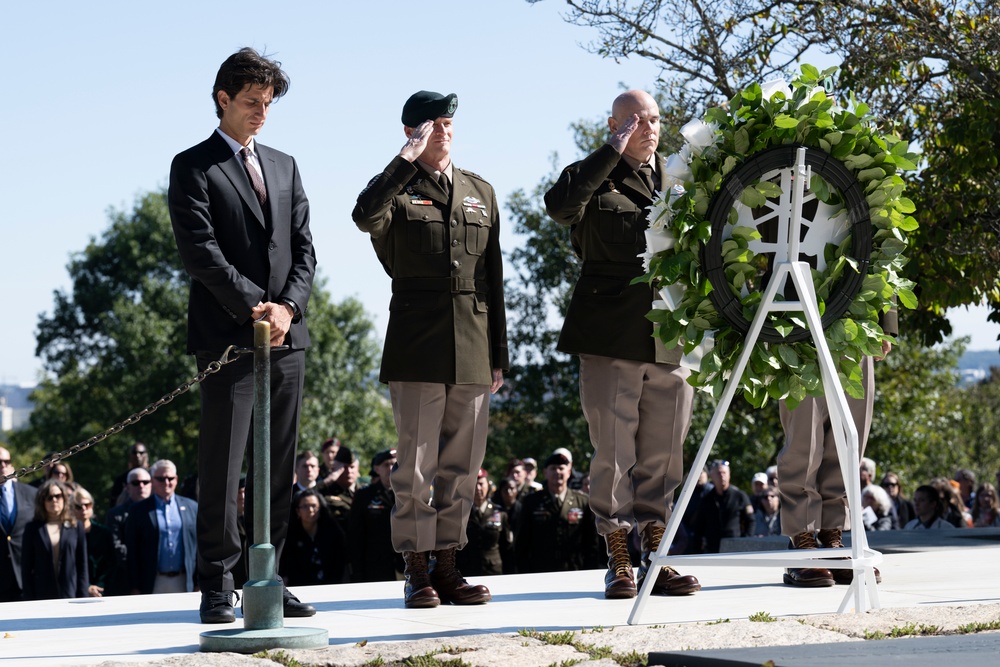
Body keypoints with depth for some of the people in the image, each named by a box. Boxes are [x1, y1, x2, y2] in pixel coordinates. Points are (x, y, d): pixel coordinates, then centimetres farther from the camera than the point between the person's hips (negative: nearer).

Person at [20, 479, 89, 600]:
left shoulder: (76, 527, 10)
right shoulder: (33, 529, 9)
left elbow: (82, 566, 9)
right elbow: (26, 567, 6)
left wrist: (83, 598, 2)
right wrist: (29, 599, -2)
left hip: (70, 595, 0)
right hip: (42, 596, 0)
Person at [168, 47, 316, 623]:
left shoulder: (284, 166, 19)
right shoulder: (193, 167, 2)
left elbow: (304, 247, 13)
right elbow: (201, 250, -8)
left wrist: (288, 305, -5)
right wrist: (254, 306, -15)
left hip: (286, 335, 5)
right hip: (227, 334, -5)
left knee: (280, 468, 5)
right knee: (223, 466, -6)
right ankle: (217, 588, -2)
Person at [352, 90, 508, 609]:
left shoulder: (481, 192, 18)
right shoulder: (397, 191, 4)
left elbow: (493, 279, 17)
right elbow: (365, 216, -23)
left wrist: (499, 354, 13)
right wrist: (408, 158, -19)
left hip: (472, 351, 4)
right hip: (417, 349, -4)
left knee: (462, 466, 5)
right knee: (416, 464, -3)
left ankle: (447, 566, 12)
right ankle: (417, 571, 2)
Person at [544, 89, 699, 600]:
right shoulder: (596, 178, 4)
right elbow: (559, 204, -18)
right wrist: (614, 151, -15)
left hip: (671, 339, 4)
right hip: (610, 339, -4)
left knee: (663, 456, 5)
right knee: (614, 453, -2)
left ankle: (655, 558, 12)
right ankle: (618, 562, 4)